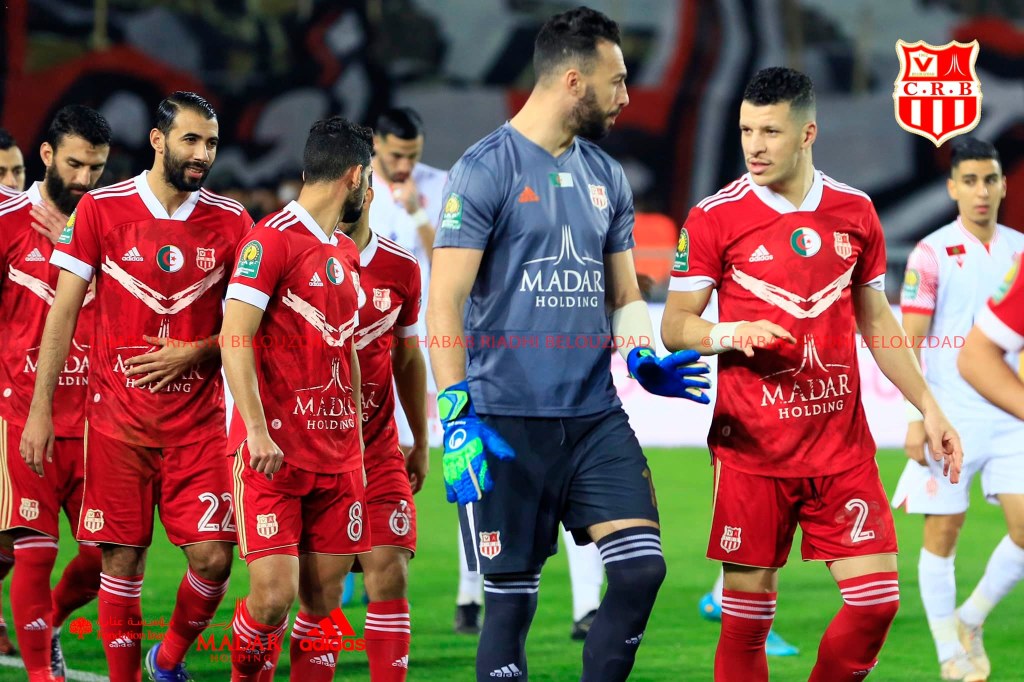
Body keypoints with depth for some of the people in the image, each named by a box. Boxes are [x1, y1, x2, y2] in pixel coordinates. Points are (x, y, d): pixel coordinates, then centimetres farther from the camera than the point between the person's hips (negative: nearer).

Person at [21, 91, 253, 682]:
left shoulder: (230, 222, 3)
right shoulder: (102, 209, -1)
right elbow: (64, 312, 1)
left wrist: (194, 352, -9)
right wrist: (40, 409, -2)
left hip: (199, 421, 1)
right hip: (118, 418, -1)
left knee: (213, 557, -6)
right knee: (122, 560, 0)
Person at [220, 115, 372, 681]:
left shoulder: (346, 255, 18)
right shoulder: (271, 239, -8)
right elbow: (234, 339, -14)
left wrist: (356, 440, 18)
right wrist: (257, 430, -22)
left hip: (336, 458, 7)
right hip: (273, 453, -7)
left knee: (324, 597, 4)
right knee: (274, 593, -12)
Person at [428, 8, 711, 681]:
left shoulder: (606, 176, 13)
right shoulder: (486, 170, -7)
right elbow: (445, 304, -10)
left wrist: (644, 359, 1)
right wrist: (457, 418, -19)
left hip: (596, 417, 5)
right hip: (509, 423, -5)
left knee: (641, 568, -9)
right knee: (511, 598, -1)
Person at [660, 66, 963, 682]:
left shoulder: (855, 212, 7)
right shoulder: (715, 217, -3)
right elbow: (675, 326, 0)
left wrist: (928, 406, 13)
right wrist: (730, 334, -20)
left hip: (842, 447, 3)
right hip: (751, 450, -3)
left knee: (878, 600, -4)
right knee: (747, 615, -2)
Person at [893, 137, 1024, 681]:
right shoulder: (931, 253, -4)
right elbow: (909, 343, -4)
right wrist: (916, 418, -11)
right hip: (949, 419, -3)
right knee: (942, 533, 1)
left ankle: (971, 621, 16)